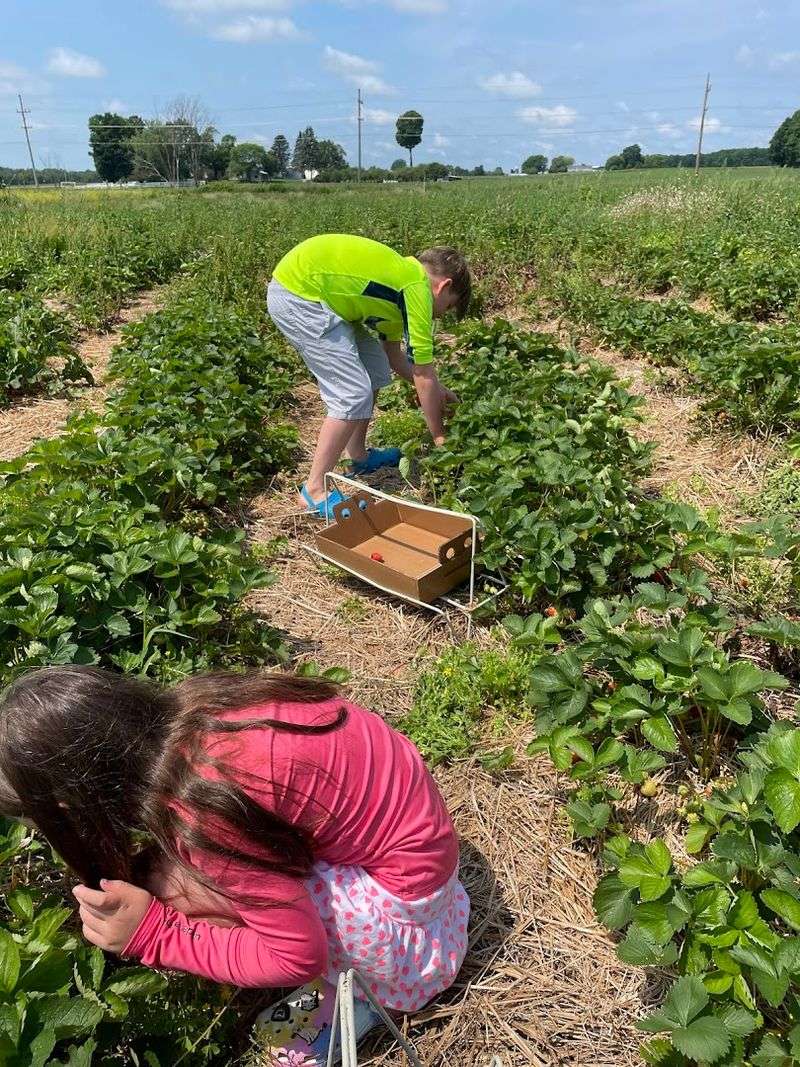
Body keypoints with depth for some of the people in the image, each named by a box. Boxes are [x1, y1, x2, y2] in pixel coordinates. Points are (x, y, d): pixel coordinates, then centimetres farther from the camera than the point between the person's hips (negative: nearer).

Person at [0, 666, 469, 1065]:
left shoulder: (199, 815, -31)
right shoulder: (184, 708, -8)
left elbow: (301, 957, -20)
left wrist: (153, 933, -19)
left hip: (403, 882, -7)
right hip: (398, 795, 8)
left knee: (174, 887, -15)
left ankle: (358, 982, 6)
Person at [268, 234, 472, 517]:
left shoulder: (400, 275, 17)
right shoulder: (418, 287, -11)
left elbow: (393, 354, 24)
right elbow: (424, 375, -8)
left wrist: (437, 392, 25)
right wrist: (441, 438, 2)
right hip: (296, 294, -10)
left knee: (376, 371, 16)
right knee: (354, 394, -10)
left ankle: (358, 456, 29)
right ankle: (314, 492, -1)